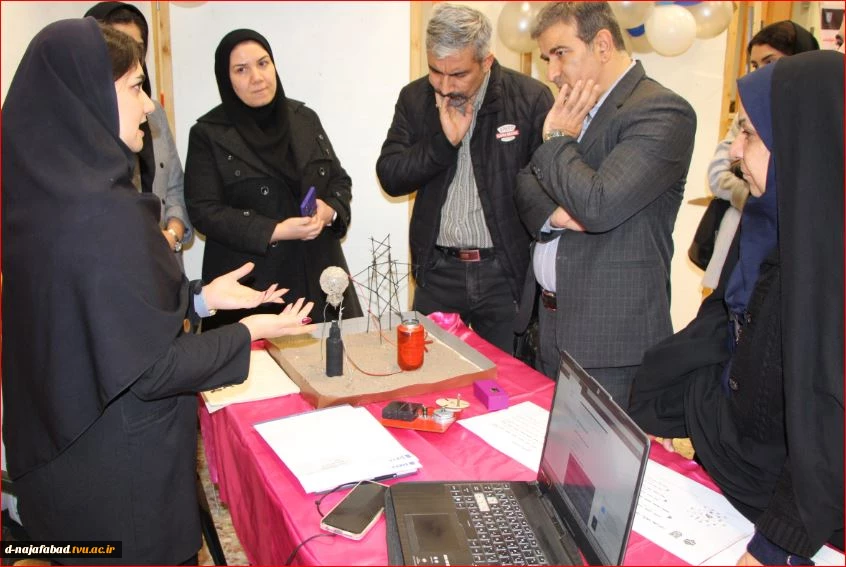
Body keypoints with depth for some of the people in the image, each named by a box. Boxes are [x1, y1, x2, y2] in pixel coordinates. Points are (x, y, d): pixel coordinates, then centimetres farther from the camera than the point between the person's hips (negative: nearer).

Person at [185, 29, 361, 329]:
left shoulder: (305, 118, 9)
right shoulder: (208, 134, -2)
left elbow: (340, 180, 13)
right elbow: (204, 210, -9)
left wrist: (330, 210, -10)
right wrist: (275, 231, -18)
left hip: (317, 272, 3)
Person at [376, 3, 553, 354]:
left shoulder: (531, 98, -8)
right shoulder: (414, 98, 3)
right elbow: (389, 177, -3)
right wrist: (444, 141, -14)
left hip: (506, 272, -2)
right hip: (438, 272, 3)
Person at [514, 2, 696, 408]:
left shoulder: (662, 112, -14)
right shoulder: (574, 111, 14)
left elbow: (599, 206, -26)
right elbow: (526, 181, 15)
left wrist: (557, 139, -10)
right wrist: (551, 211, -8)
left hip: (612, 335, -8)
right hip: (551, 320, 8)